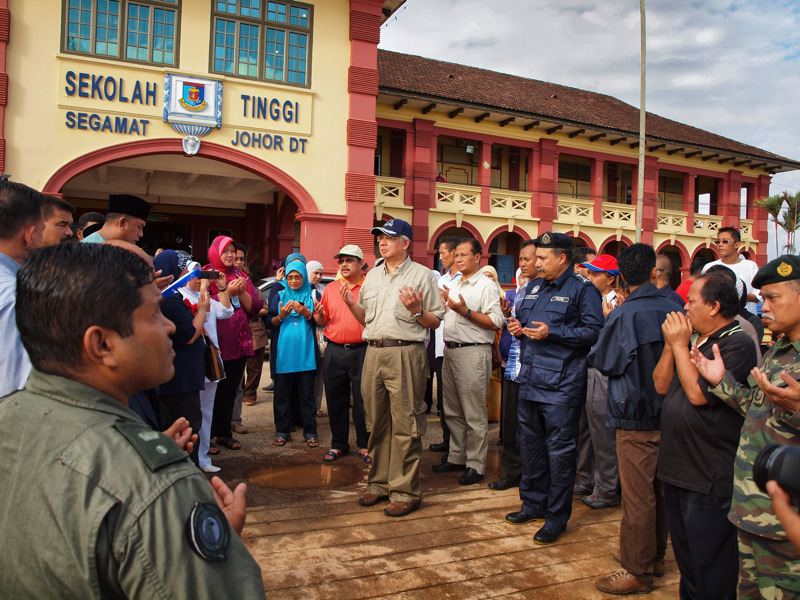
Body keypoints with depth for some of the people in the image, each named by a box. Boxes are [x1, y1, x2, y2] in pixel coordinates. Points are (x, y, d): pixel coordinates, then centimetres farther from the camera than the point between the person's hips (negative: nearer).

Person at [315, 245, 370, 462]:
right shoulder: (330, 289, 12)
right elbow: (322, 322, 16)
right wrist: (318, 314, -6)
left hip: (361, 350, -4)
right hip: (334, 351, 4)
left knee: (362, 400, 4)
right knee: (336, 400, 11)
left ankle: (364, 445, 18)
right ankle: (338, 444, 25)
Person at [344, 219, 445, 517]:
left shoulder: (421, 275, 0)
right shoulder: (372, 275, 17)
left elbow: (436, 322, 0)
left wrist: (416, 310, -18)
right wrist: (351, 304, 3)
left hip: (405, 354, -6)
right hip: (374, 353, 6)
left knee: (404, 425, -2)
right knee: (376, 423, 12)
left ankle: (405, 491, 7)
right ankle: (379, 482, 25)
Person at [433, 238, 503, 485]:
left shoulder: (486, 285, -8)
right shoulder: (454, 285, 17)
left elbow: (496, 322, -16)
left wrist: (466, 311, -20)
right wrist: (442, 302, 8)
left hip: (472, 352, -8)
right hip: (450, 350, 8)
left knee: (474, 414, 0)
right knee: (453, 411, 16)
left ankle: (475, 465, 9)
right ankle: (456, 457, 28)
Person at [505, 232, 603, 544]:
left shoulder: (582, 289, -6)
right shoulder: (533, 286, 17)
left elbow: (593, 330, -15)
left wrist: (552, 333, -20)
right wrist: (517, 327, 4)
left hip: (561, 384, -8)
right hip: (529, 378, 8)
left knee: (560, 449, 1)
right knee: (530, 444, 16)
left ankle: (557, 516, 14)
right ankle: (533, 503, 32)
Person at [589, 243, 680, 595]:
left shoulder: (624, 315, -18)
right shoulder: (673, 310, -3)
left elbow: (602, 362, -7)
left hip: (635, 419, -6)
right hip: (668, 415, 6)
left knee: (637, 497, 3)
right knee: (659, 491, 19)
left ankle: (637, 571, 15)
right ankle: (655, 555, 35)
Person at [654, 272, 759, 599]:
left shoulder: (738, 344, -16)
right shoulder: (694, 340, 10)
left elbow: (698, 394, -23)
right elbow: (661, 385, 7)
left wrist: (680, 345, -16)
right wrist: (670, 345, -4)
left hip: (710, 477, -8)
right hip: (678, 467, 9)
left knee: (709, 562, 5)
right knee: (685, 553, 23)